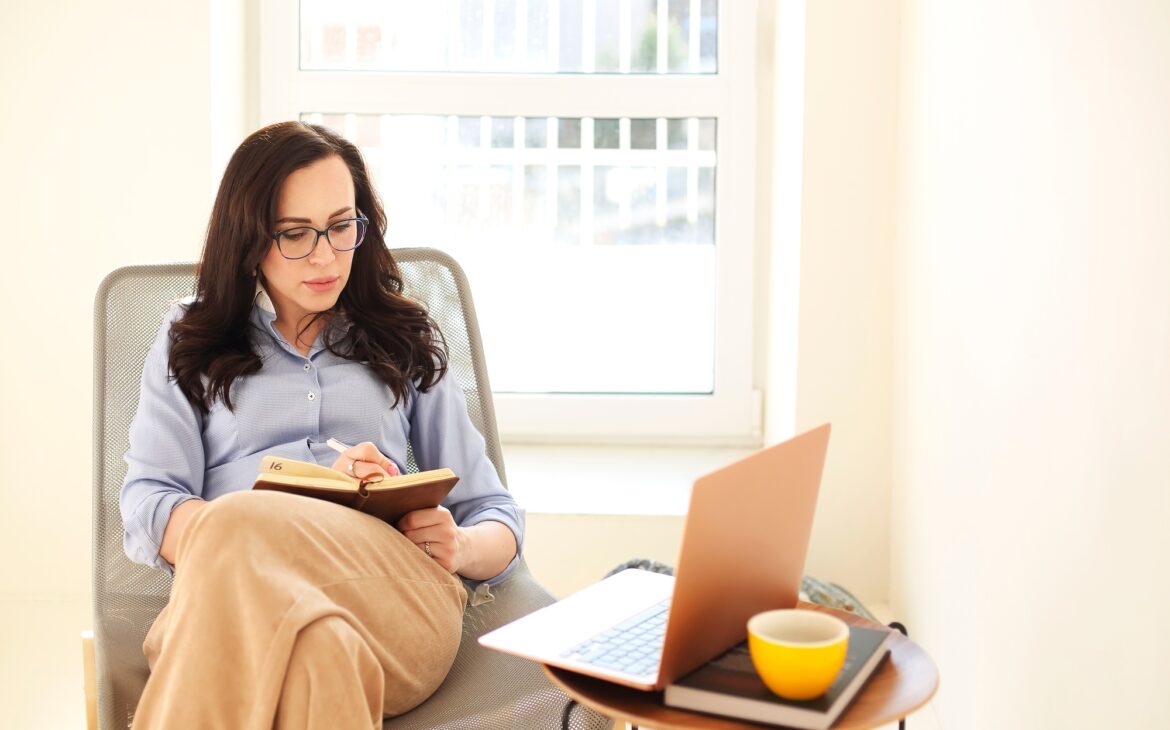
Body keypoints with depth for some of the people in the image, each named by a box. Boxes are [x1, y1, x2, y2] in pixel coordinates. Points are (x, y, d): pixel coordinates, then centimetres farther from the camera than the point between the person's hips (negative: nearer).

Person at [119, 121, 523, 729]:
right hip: (228, 599, -1)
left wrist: (461, 546, -4)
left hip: (396, 598, 1)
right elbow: (147, 515, 7)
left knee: (234, 530, -35)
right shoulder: (188, 344, 24)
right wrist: (304, 513, -12)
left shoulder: (407, 345, 27)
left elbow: (497, 519, 23)